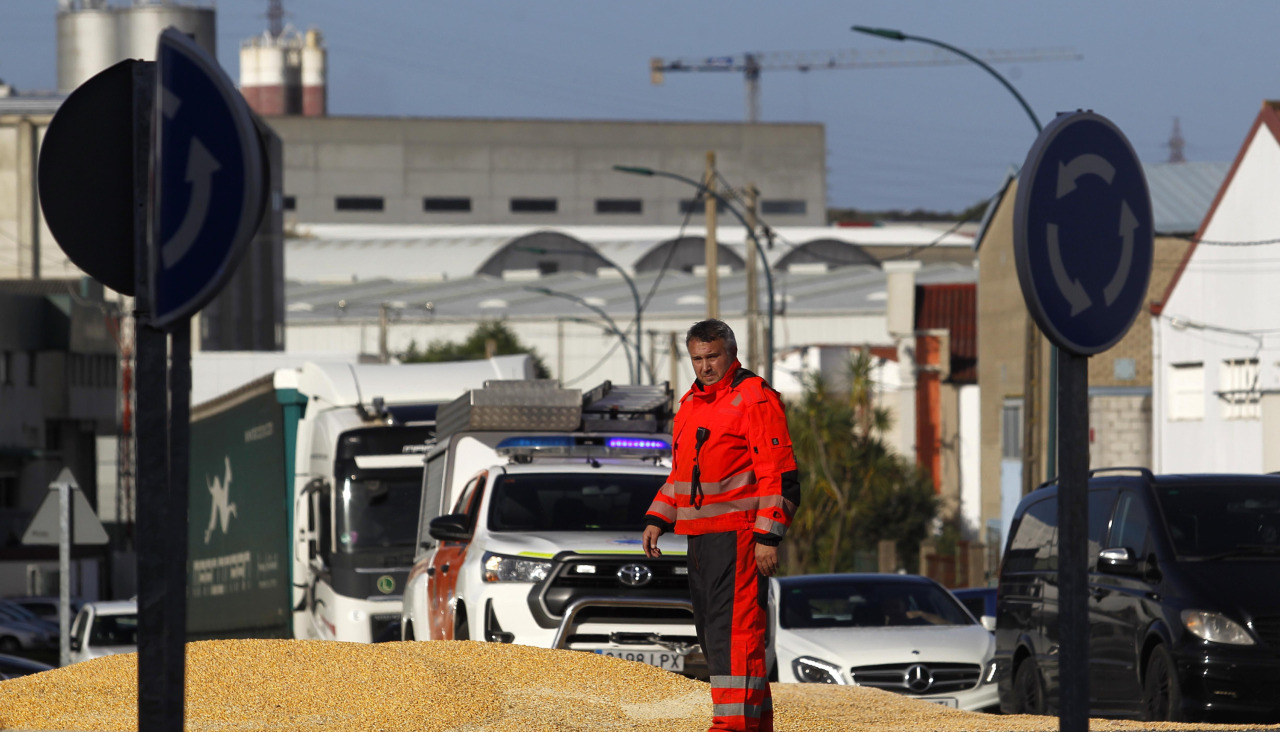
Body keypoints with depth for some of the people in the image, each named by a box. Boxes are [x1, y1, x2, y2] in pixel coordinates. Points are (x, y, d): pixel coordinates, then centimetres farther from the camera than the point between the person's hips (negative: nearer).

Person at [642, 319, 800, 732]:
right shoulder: (691, 404, 18)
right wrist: (657, 520, 15)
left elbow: (778, 475, -13)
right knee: (711, 632, 10)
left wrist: (768, 537, -19)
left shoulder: (754, 399, -9)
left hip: (739, 537, -9)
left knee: (733, 630, -14)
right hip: (700, 538, 9)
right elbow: (679, 473, 28)